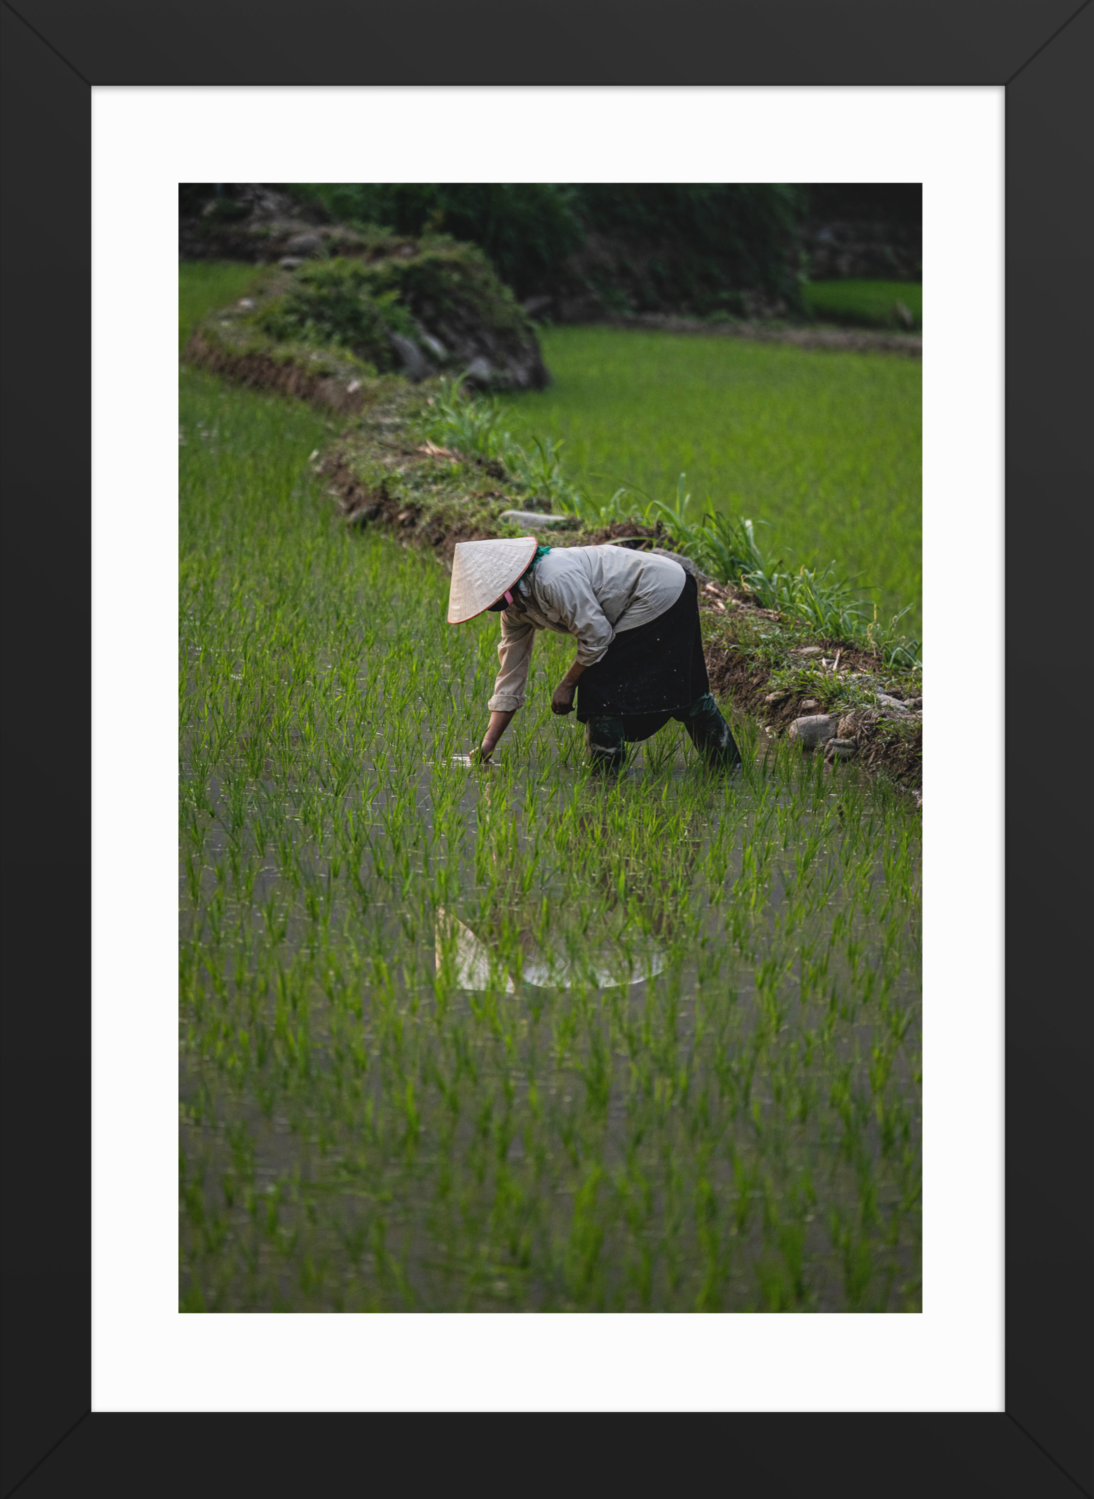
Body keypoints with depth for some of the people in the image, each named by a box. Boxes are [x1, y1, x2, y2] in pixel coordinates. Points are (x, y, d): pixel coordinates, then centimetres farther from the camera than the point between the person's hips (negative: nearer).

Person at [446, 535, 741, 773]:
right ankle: (727, 766, 29)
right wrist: (487, 745, 1)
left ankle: (607, 776, -2)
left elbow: (596, 635, -23)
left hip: (661, 594, -9)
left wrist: (568, 684, -12)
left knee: (599, 684, -10)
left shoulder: (556, 580, -30)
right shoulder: (514, 606, 1)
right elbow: (510, 679, 4)